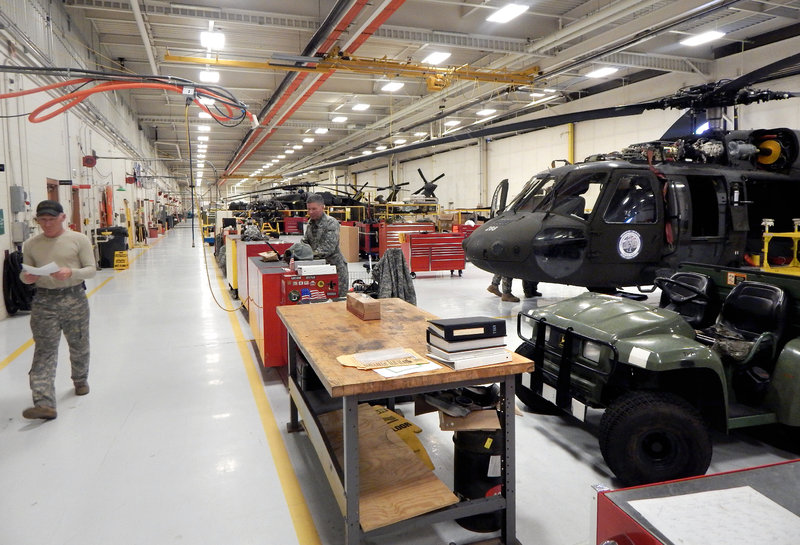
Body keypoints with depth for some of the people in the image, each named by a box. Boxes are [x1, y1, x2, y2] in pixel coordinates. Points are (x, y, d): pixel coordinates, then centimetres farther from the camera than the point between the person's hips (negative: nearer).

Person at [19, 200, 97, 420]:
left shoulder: (79, 239, -2)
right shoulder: (30, 245, 5)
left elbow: (91, 269, -3)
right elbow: (25, 273, 11)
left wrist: (71, 273, -22)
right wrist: (27, 277, -12)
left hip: (74, 298, 0)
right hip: (44, 301, 1)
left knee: (79, 347, 15)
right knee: (44, 352, -7)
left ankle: (80, 380, 42)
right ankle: (44, 403, -11)